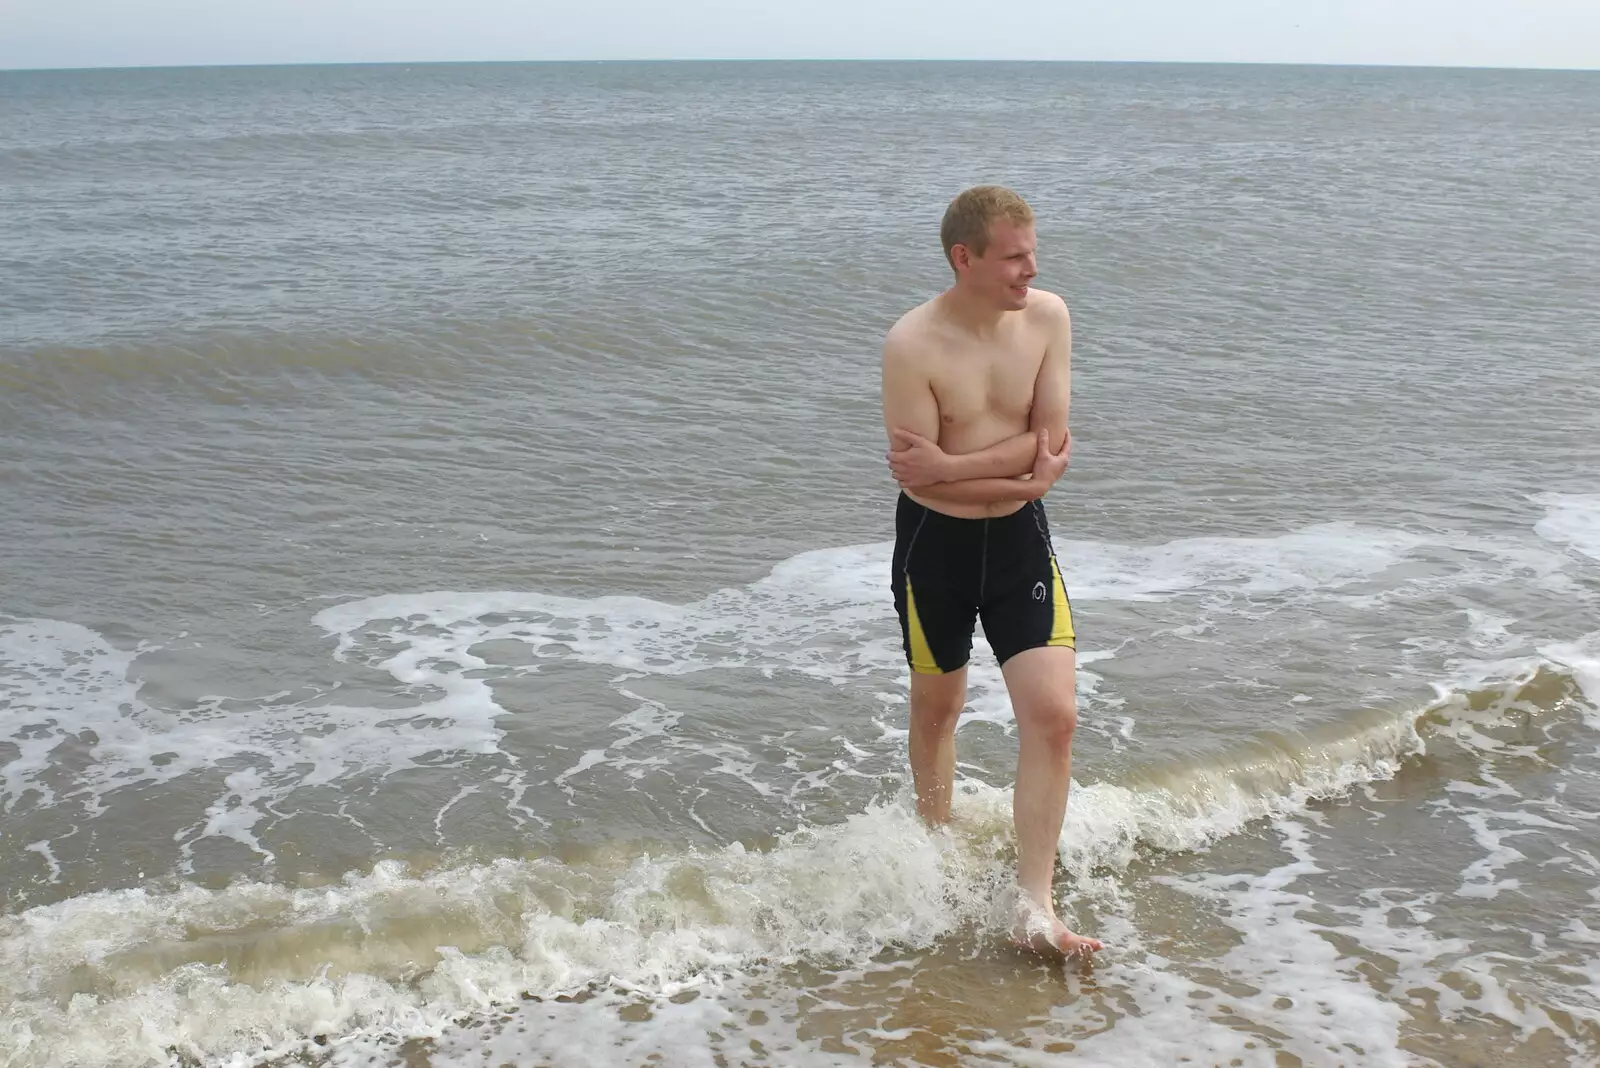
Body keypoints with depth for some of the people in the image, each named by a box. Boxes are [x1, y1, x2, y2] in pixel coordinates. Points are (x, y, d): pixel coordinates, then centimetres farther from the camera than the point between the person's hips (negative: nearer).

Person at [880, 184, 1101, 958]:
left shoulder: (1048, 317, -7)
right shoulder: (913, 345, -19)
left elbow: (1049, 437, -11)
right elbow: (918, 472, -19)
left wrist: (949, 466, -21)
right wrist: (1023, 478, -15)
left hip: (1019, 537, 3)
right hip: (935, 541, -2)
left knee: (1053, 714, -8)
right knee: (937, 705, 16)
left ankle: (1034, 908, 0)